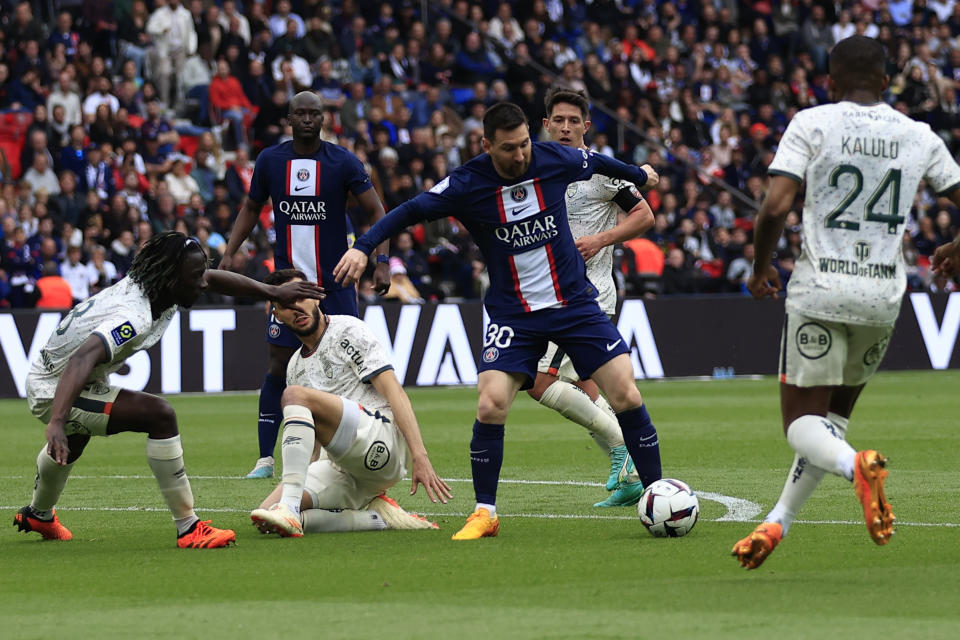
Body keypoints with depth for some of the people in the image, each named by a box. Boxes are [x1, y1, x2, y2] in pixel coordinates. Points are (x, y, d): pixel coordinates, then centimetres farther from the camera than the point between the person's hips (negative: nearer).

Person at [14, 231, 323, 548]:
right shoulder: (134, 318, -36)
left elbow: (213, 278, 8)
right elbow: (82, 359, -50)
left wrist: (273, 292, 5)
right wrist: (56, 423, -63)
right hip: (52, 393, -10)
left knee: (71, 444, 40)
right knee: (159, 416, -25)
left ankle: (38, 514, 70)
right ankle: (188, 528, -21)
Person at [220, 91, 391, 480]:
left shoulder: (342, 162, -5)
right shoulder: (270, 160, 2)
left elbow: (376, 211, -4)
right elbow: (252, 208, 16)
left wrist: (381, 261, -16)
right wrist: (229, 252, 5)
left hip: (336, 281, -1)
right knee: (278, 366, -3)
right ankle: (266, 459, 2)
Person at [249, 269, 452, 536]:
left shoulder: (347, 330, 3)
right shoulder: (295, 366, 23)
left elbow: (393, 390, -8)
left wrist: (420, 457, -19)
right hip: (338, 466, 7)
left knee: (295, 394, -26)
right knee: (265, 518, -16)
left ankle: (289, 509, -38)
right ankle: (379, 518, -11)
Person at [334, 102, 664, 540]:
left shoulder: (555, 160, -8)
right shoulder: (468, 184, -14)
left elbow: (598, 164, 13)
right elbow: (411, 212, -10)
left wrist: (640, 175, 32)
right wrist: (362, 247, -24)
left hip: (574, 302, 1)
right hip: (513, 314, -1)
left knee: (626, 396, -8)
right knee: (490, 405, -16)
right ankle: (485, 513, 1)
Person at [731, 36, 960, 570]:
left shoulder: (812, 124, -4)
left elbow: (776, 208, -13)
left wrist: (761, 267, 5)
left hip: (821, 290, -4)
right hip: (884, 296, 4)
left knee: (803, 421, 2)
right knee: (834, 415, 19)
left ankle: (855, 465, -30)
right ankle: (778, 524, 15)